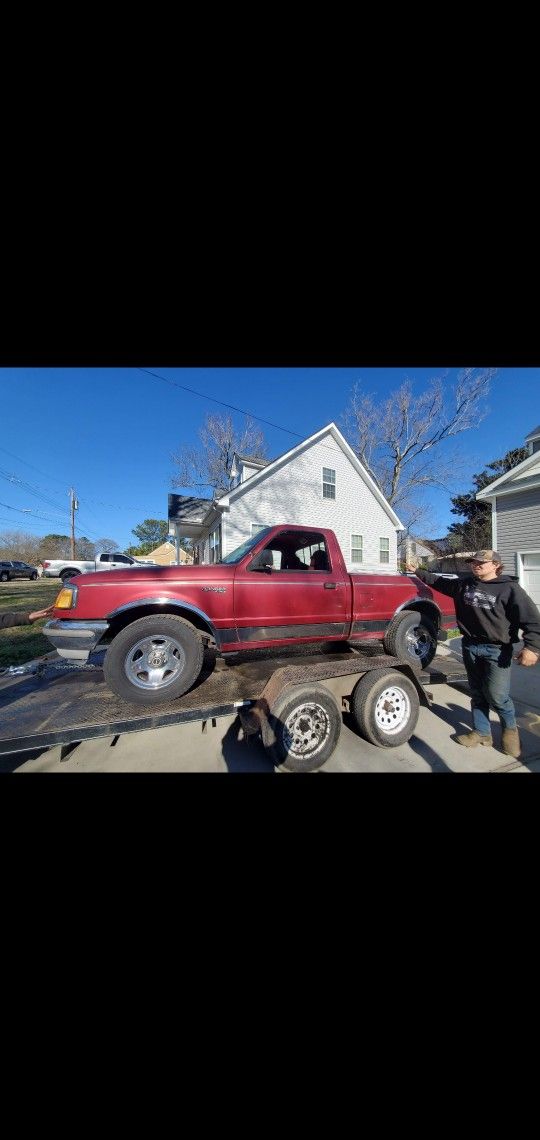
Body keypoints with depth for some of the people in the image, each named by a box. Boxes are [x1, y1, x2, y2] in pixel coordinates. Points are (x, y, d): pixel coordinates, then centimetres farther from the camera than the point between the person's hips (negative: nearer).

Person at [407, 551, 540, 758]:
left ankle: (510, 728, 29)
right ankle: (482, 732, 29)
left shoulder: (509, 588, -8)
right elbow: (440, 582, 20)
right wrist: (418, 572, 20)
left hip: (497, 650, -4)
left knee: (496, 695, -1)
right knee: (477, 693, 13)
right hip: (470, 646, 5)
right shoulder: (464, 583, 7)